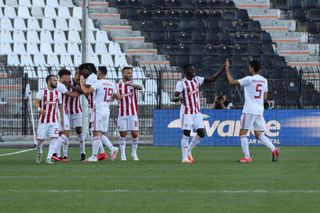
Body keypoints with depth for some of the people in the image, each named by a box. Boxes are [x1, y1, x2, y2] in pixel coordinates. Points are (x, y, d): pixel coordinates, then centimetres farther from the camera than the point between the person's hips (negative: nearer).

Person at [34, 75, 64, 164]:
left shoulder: (58, 93, 8)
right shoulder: (42, 92, -5)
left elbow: (60, 106, 18)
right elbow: (36, 102, -15)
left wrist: (62, 118, 17)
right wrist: (39, 109, -36)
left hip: (54, 121, 3)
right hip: (43, 120, -3)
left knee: (54, 138, -13)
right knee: (40, 139, 3)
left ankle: (49, 158, -10)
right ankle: (39, 152, 33)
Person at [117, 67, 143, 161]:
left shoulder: (133, 83, 1)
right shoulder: (118, 85, 7)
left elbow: (140, 87, -21)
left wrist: (130, 84, -40)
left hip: (133, 114, -1)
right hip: (122, 114, 1)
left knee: (135, 134, -3)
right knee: (122, 134, 1)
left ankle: (134, 153, 14)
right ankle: (123, 154, 8)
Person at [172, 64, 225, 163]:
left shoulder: (197, 80, 7)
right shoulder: (181, 83, -10)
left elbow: (212, 79, 5)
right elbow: (174, 98, -16)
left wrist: (223, 70, -5)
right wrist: (178, 98, -40)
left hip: (197, 112, 6)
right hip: (187, 113, -6)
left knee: (201, 133, 2)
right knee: (186, 134, -7)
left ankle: (189, 151, 20)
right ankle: (184, 158, 0)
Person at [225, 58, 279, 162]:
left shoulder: (249, 79, -9)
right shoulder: (264, 80, 11)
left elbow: (232, 82, -7)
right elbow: (265, 97, 17)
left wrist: (227, 69, 3)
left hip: (249, 110, -6)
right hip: (260, 111, 6)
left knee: (243, 133, 2)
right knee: (259, 134, 12)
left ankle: (247, 157, -5)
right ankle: (274, 149, -9)